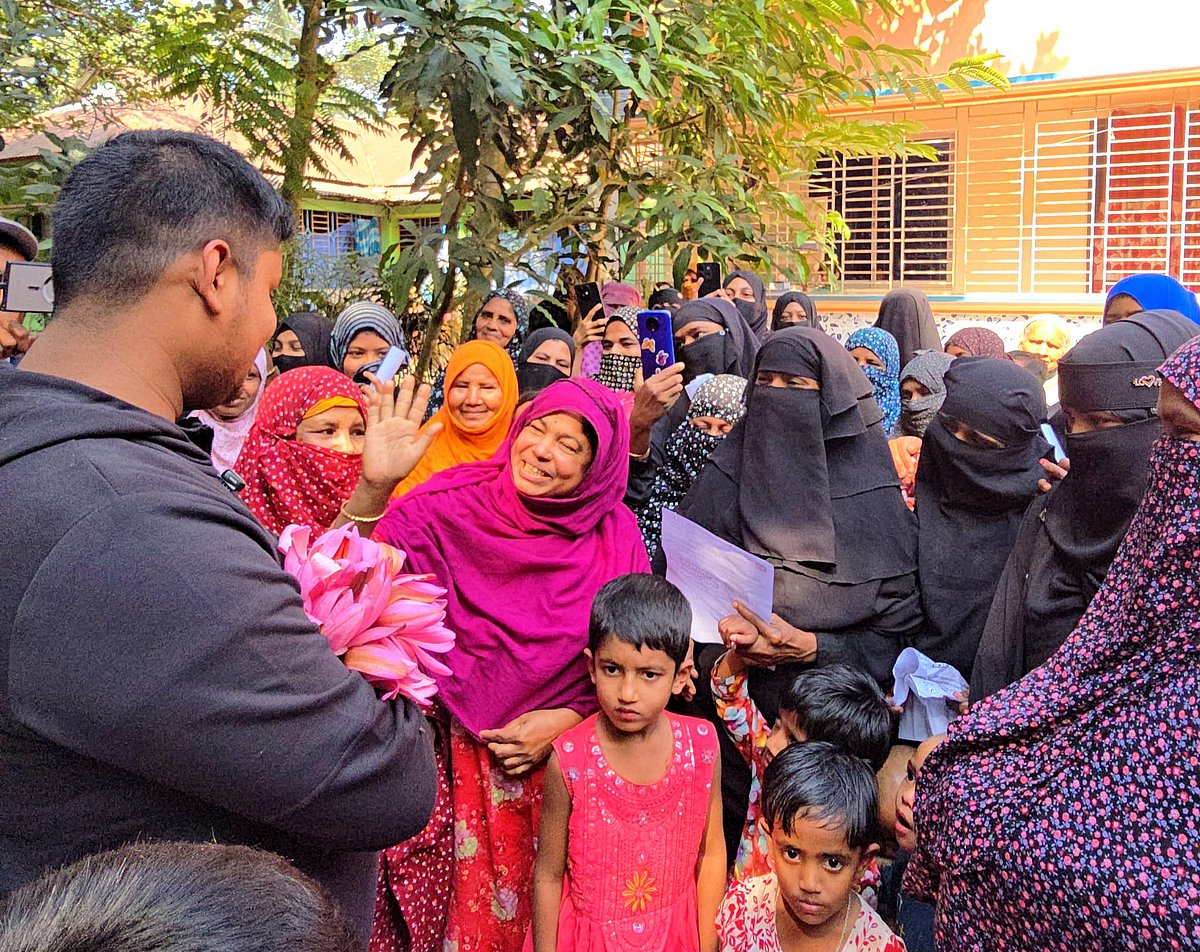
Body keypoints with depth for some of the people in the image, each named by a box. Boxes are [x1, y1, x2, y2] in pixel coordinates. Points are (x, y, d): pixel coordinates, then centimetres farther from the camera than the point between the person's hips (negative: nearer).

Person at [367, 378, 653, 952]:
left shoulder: (615, 534, -5)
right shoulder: (454, 504, -9)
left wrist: (566, 719, -10)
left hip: (562, 754, 2)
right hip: (457, 749, -1)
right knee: (459, 894, 8)